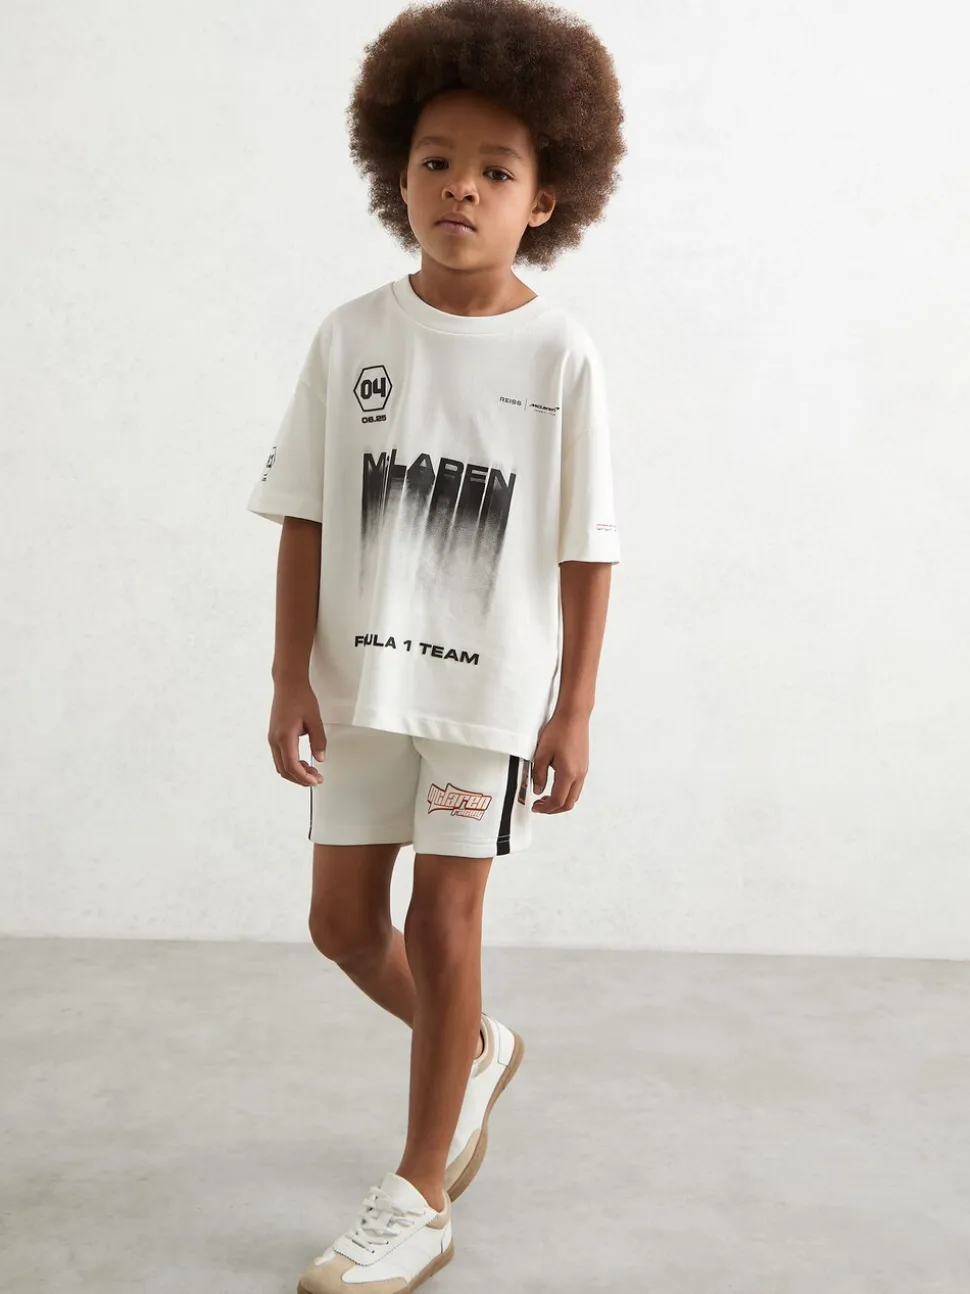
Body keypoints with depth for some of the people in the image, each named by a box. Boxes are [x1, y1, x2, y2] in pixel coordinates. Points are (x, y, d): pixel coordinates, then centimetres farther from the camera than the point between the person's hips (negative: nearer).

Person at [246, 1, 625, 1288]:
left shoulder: (561, 353, -8)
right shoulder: (352, 335, -2)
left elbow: (586, 549, -5)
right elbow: (306, 519, 0)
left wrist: (575, 709, -5)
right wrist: (292, 674, -3)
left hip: (492, 684, -3)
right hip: (361, 676, 4)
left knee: (443, 916, 2)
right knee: (343, 917, 12)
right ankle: (477, 1048, 43)